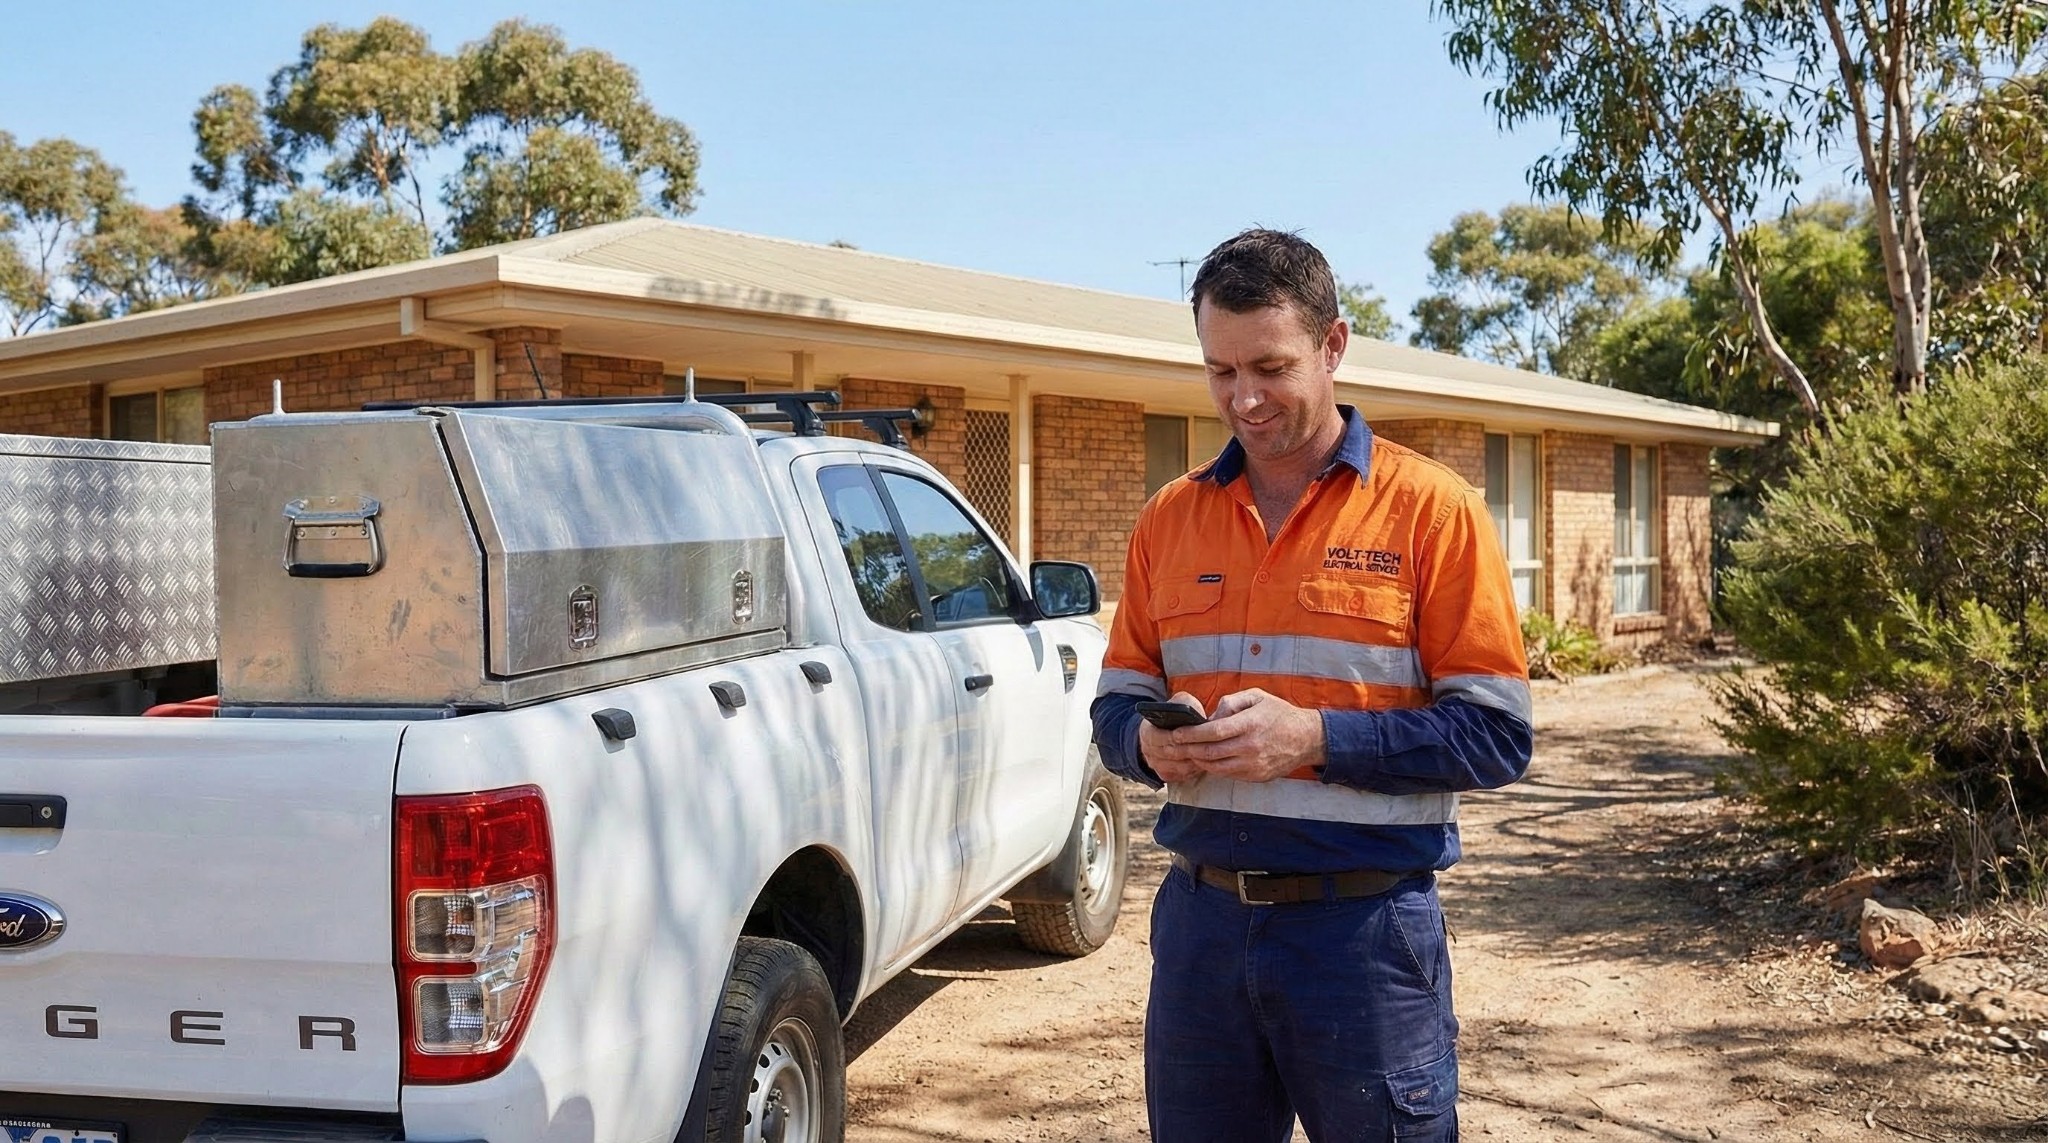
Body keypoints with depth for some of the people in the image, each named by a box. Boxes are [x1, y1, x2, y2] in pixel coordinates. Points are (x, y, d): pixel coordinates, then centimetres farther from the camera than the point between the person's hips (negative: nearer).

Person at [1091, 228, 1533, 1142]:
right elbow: (1118, 699, 13)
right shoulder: (1170, 518, 8)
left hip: (1366, 927, -4)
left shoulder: (1431, 508, -6)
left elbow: (1496, 735, -9)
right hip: (1201, 918, 4)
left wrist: (1315, 737, -21)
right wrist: (1149, 741, -10)